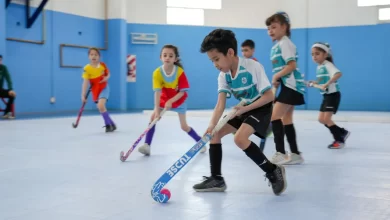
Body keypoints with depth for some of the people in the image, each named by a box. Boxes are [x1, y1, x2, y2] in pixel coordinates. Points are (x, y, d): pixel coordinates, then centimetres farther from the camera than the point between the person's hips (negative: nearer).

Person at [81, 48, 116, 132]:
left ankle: (109, 124, -5)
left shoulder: (102, 65, -10)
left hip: (104, 88, -2)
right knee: (101, 108, 5)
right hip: (95, 90, 2)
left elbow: (108, 73, 9)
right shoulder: (87, 68, -15)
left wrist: (107, 77, -15)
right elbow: (85, 82, -16)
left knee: (101, 106, -20)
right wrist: (83, 95, -19)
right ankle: (111, 124, 22)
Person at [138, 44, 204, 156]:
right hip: (164, 99, 2)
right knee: (153, 117, -16)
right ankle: (147, 145, -12)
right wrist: (157, 110, -34)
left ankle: (200, 141, 24)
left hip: (179, 100, -2)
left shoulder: (180, 72, -27)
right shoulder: (157, 72, -25)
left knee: (184, 126, 2)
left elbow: (183, 92, -22)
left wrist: (171, 101, -33)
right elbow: (157, 92, -28)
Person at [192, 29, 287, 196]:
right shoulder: (223, 76, -7)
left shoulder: (253, 67, -26)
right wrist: (212, 124, -33)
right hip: (243, 109, 8)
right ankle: (216, 179, 9)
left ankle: (274, 172, -13)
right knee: (215, 133, 1)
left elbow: (269, 96, -24)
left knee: (240, 138, -28)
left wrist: (245, 108, -28)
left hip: (261, 108, -8)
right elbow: (220, 104, -15)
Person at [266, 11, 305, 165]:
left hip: (291, 85, -10)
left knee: (275, 116, -13)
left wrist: (276, 76, -15)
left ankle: (280, 153, -13)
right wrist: (277, 81, 8)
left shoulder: (284, 43, -11)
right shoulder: (277, 46, 18)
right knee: (286, 119, 11)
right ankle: (295, 154, 17)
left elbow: (292, 65, -20)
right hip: (288, 86, 10)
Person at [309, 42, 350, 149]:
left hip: (333, 95, -9)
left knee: (326, 119, -11)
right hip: (326, 96, 9)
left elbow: (338, 74, -36)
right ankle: (343, 132, 22)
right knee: (321, 119, 9)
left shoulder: (327, 65, -17)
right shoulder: (319, 67, 9)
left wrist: (327, 84, -44)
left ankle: (339, 140, 4)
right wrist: (314, 83, 5)